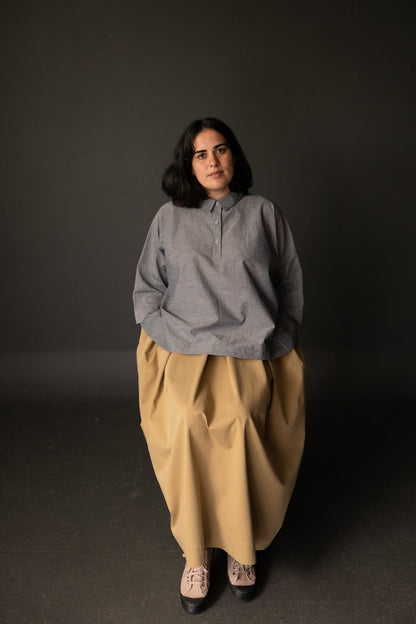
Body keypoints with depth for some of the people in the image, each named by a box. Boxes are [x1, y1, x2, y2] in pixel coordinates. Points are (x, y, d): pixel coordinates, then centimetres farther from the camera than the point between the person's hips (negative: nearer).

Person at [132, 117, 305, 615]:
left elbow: (291, 284, 14)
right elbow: (146, 289, 16)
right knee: (185, 420, -24)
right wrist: (163, 336, 3)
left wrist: (278, 339, 5)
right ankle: (195, 552, -4)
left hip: (252, 352, 0)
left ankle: (241, 547, -2)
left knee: (238, 418, -25)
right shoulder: (169, 218, 14)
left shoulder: (263, 213, 12)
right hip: (185, 351, 1)